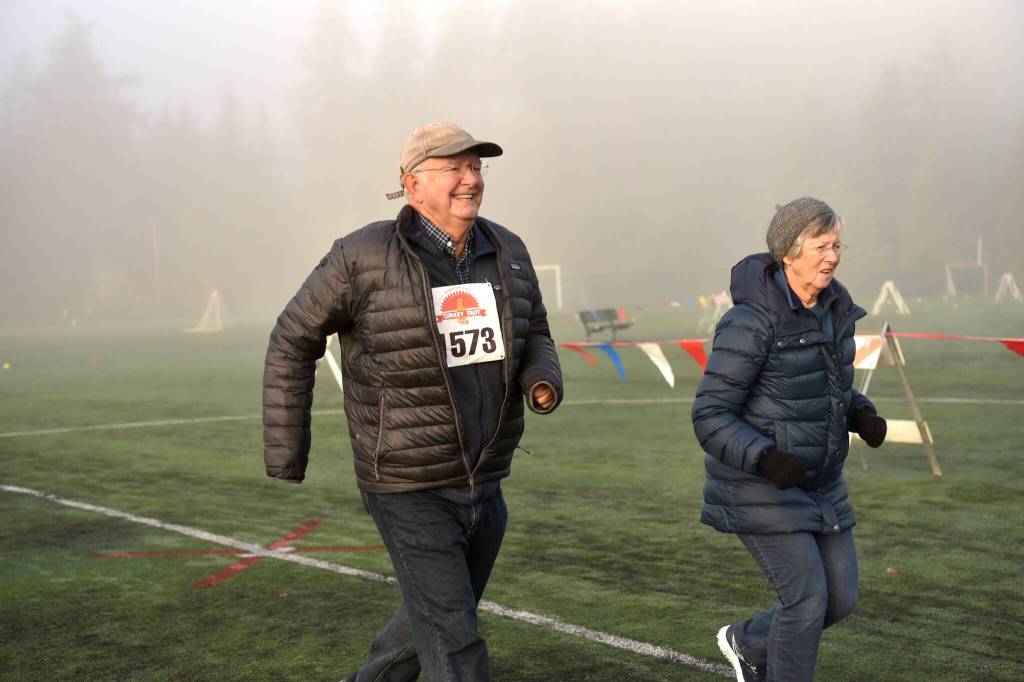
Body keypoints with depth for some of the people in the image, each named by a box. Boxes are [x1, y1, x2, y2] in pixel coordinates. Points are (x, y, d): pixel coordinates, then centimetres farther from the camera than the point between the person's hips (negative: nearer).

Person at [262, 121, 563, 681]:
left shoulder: (505, 252, 0)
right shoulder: (364, 257, -16)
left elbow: (534, 340, 14)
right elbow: (293, 342, -5)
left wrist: (543, 385, -10)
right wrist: (285, 457, -5)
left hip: (484, 483, 6)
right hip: (409, 489, -6)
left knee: (435, 619, 24)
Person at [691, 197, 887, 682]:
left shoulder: (831, 308, 2)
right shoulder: (751, 322, -22)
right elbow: (711, 418, -20)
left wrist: (862, 415, -3)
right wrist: (763, 458, -35)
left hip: (818, 482, 8)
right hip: (757, 484, -8)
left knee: (841, 598, 10)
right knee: (807, 599, -8)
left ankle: (748, 642, 35)